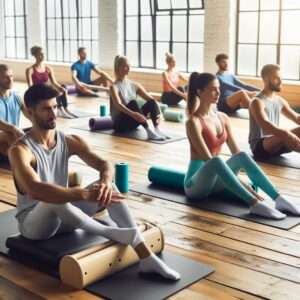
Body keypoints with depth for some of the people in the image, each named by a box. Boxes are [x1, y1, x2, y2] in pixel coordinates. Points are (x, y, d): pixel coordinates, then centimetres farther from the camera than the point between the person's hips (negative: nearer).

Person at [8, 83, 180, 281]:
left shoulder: (69, 141, -1)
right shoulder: (20, 150, -20)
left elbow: (104, 164, -11)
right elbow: (35, 190, -37)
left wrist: (106, 181, -37)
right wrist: (85, 194, -46)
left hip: (64, 216, 6)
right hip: (32, 222, -5)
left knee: (108, 189, -19)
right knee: (55, 200, -41)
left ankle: (145, 256, -24)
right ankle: (112, 233, -27)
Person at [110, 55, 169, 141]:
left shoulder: (134, 85, 9)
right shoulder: (114, 87, -8)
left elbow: (150, 99, 0)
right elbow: (118, 104, -27)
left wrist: (157, 111, -20)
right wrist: (133, 114, -45)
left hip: (133, 122, 5)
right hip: (120, 123, -5)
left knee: (152, 102, -16)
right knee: (132, 103, -33)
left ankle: (157, 129, -34)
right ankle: (148, 131, -44)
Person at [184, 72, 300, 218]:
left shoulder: (223, 118, 7)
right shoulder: (193, 122, -16)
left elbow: (236, 153, 6)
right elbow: (209, 159, -23)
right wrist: (245, 185, -27)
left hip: (215, 180, 6)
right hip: (195, 185, -6)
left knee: (242, 156, -21)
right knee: (216, 161, -37)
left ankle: (278, 199, -28)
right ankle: (254, 204, -42)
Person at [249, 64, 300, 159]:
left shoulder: (279, 100, 10)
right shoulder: (258, 102, -15)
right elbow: (266, 125, -31)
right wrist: (285, 133, -45)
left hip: (276, 144, 8)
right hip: (259, 146, -8)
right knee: (285, 135, -35)